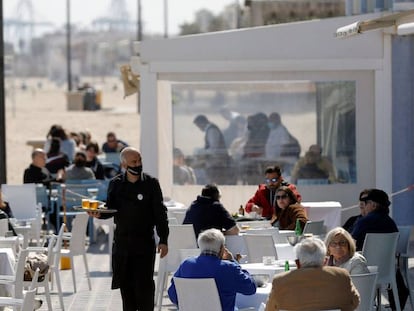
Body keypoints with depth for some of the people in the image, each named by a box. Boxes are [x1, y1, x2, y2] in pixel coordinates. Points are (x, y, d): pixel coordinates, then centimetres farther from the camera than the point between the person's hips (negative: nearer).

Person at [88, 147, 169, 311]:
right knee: (126, 283, 7)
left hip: (144, 242, -3)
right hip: (122, 241, 3)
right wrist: (99, 214, -14)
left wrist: (163, 240, -6)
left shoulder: (151, 183, -2)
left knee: (144, 283, -7)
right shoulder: (115, 183, 5)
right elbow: (111, 209, 9)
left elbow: (160, 213, -2)